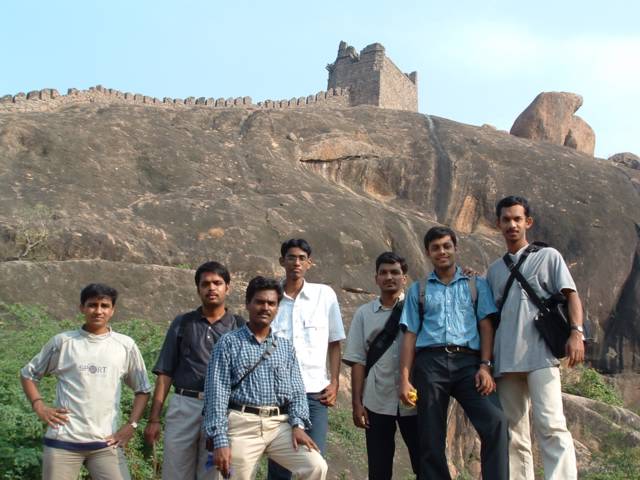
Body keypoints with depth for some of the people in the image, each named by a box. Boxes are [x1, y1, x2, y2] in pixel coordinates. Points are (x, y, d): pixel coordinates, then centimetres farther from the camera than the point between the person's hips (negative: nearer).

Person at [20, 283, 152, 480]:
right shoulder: (63, 341, 4)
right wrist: (39, 406, 1)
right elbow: (28, 374, 14)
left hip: (106, 443, 1)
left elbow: (143, 389, 13)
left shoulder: (125, 346, 5)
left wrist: (131, 425, 3)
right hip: (63, 441, 0)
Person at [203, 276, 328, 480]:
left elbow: (297, 391, 13)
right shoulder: (229, 343, 4)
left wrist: (298, 424, -6)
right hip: (243, 424, -3)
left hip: (280, 424, 3)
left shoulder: (286, 347, 16)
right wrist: (220, 441, -10)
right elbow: (217, 393, -2)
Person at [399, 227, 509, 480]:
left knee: (495, 421, -22)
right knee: (431, 439, -1)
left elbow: (486, 325, 7)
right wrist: (404, 378, 3)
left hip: (468, 361, -1)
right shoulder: (418, 290, 17)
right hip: (430, 363, 1)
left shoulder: (477, 285, 16)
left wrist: (485, 366, -7)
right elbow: (410, 335, 12)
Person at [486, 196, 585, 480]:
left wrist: (576, 332, -13)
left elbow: (571, 295, 3)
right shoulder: (494, 270, 20)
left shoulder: (548, 256, 11)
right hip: (506, 358, 4)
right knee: (513, 432, 4)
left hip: (540, 353, -4)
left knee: (550, 424, -16)